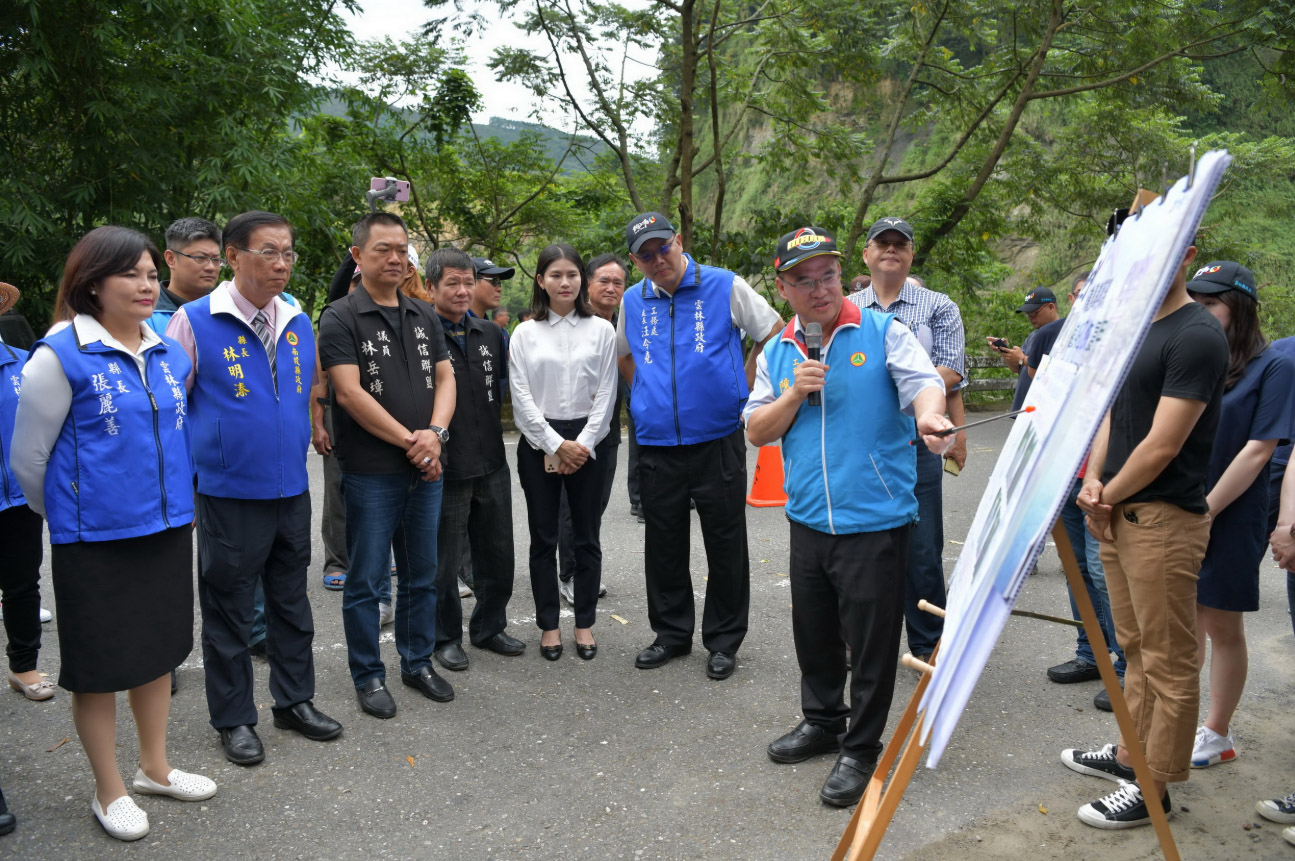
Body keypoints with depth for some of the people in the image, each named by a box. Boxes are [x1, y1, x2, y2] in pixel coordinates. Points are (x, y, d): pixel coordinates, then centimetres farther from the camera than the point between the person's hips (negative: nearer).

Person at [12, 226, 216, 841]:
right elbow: (28, 457, -5)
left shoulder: (170, 354, 5)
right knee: (100, 663, 7)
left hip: (167, 529, 6)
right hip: (94, 538, -6)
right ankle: (109, 791, 25)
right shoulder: (60, 356, -12)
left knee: (160, 647, 17)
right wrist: (68, 515, 6)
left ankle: (154, 766, 35)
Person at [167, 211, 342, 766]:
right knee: (228, 609, 7)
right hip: (228, 493, -4)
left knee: (291, 600, 16)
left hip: (292, 490, 5)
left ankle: (295, 701, 32)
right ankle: (234, 719, 24)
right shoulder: (194, 322, -9)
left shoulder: (299, 323, 5)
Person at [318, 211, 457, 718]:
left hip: (425, 468, 6)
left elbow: (445, 378, 8)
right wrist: (408, 440, -14)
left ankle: (418, 663, 31)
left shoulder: (424, 316, 11)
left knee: (422, 576, 15)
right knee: (366, 580, 5)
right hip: (371, 473, -5)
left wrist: (434, 434, -10)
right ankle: (368, 676, 20)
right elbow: (349, 393, -15)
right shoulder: (341, 317, -7)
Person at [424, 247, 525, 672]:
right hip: (446, 469, -5)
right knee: (445, 560, 8)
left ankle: (489, 627, 32)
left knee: (497, 554, 15)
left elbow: (505, 384, 21)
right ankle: (445, 637, 25)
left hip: (492, 464, 5)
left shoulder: (492, 334, 7)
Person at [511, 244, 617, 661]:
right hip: (539, 442, 0)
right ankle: (548, 625, 17)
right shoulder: (525, 333, 2)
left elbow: (605, 394, 0)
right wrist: (556, 445, -10)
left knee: (586, 537, 6)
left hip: (588, 442, 0)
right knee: (543, 538, 6)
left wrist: (583, 445, -9)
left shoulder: (601, 330, 2)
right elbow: (522, 397, -2)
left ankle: (585, 623, 19)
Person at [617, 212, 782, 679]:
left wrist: (743, 385, -1)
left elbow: (776, 333, 2)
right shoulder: (633, 301, 8)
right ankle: (671, 633, 27)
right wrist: (648, 393, 12)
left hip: (717, 440, -3)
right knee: (663, 547, 11)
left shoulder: (724, 286, -3)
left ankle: (724, 641, 19)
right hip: (657, 444, 4)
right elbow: (624, 354, 25)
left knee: (725, 545, 4)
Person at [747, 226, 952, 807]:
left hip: (875, 521, -5)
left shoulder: (883, 332, -3)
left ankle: (860, 749, 22)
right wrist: (793, 395, -8)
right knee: (813, 633, 19)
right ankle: (822, 721, 40)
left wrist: (927, 412, -40)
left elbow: (922, 381, -17)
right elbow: (757, 432, 9)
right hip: (809, 519, 5)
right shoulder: (776, 354, 10)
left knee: (871, 644, 4)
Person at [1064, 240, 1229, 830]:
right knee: (1135, 648, 20)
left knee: (1169, 662, 3)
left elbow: (1162, 445, -18)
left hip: (1163, 520, -9)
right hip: (1117, 512, 9)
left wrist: (1109, 497, -6)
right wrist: (1093, 482, 1)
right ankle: (1130, 753, 34)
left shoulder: (1197, 336, -15)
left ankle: (1153, 788, 13)